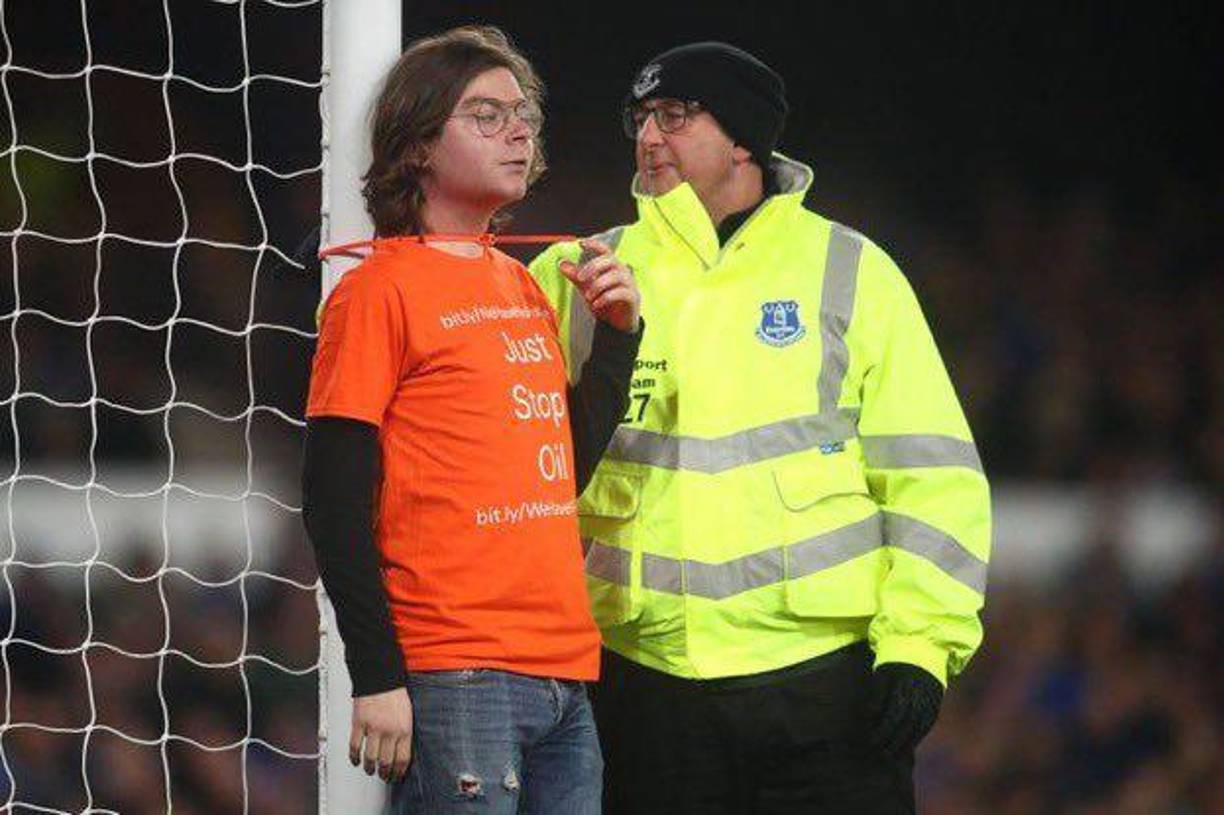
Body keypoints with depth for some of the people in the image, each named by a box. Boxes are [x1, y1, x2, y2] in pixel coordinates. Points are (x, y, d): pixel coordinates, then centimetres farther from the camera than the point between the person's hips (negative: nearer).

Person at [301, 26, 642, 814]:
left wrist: (617, 333, 10)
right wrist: (377, 679, -14)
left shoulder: (524, 287, 18)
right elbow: (335, 503, -9)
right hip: (453, 680, -7)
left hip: (563, 677, 7)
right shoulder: (381, 288, -4)